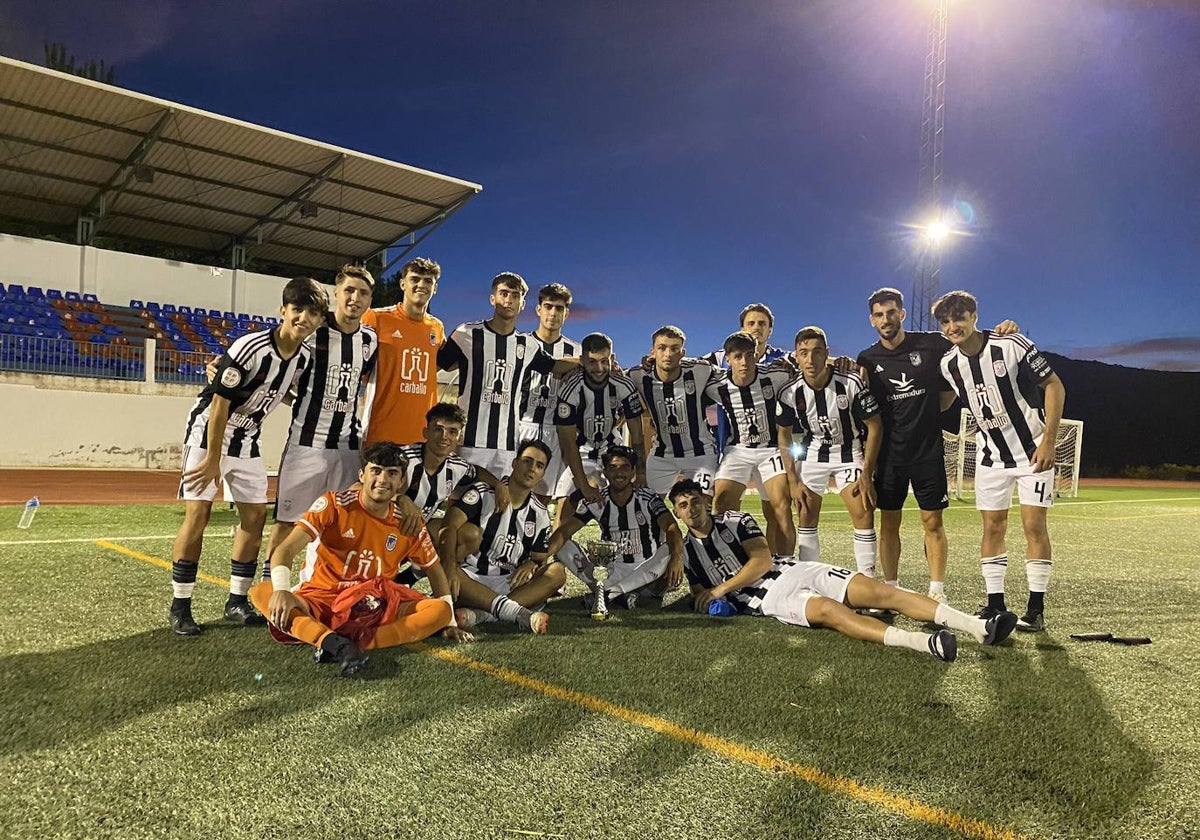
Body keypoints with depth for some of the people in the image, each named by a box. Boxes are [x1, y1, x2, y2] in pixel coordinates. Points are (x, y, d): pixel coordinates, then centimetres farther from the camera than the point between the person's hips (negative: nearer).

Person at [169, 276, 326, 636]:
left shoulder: (305, 357, -6)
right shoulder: (249, 348, -26)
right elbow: (220, 403, -21)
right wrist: (213, 460, -17)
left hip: (246, 439, 7)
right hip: (209, 431, -7)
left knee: (256, 515, 4)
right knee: (198, 513, -9)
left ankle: (237, 602, 15)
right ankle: (180, 607, 2)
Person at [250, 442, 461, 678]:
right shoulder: (333, 505, -6)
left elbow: (435, 571, 15)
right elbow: (285, 550, -13)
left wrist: (450, 621, 8)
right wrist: (282, 591, -32)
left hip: (374, 608, 2)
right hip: (320, 602, -1)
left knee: (440, 610, -23)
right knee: (262, 592, -29)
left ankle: (355, 642, -41)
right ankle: (336, 643, -51)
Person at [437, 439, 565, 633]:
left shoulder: (540, 514, 10)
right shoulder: (482, 494, -3)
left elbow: (540, 558, 15)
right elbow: (449, 526, -17)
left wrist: (532, 564, -11)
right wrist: (450, 568, -33)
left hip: (510, 584, 4)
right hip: (470, 581, -3)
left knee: (557, 572, -20)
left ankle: (480, 614, -35)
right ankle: (513, 610, -38)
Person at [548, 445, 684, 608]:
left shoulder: (648, 499, -8)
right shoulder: (596, 502, -1)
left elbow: (672, 529, -25)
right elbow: (564, 531, -8)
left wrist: (677, 557, -46)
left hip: (646, 576, -2)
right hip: (612, 572, 2)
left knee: (670, 550, -32)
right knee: (563, 547, -14)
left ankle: (608, 591, -27)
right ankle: (619, 594, -26)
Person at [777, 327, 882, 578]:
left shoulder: (851, 384, -23)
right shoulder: (790, 393, -16)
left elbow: (874, 426, -13)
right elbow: (783, 435, -2)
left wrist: (867, 474, -15)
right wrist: (793, 481, -5)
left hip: (850, 453, -2)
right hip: (812, 455, 2)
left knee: (864, 515, -14)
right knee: (807, 518, 1)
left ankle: (868, 580, -4)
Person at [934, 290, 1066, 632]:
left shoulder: (1011, 345, -18)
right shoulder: (948, 365, -4)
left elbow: (1054, 386, -14)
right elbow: (944, 403, 10)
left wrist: (1049, 440, -18)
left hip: (1034, 450, -4)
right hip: (991, 456, 4)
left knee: (1034, 525, -5)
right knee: (992, 527, 4)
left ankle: (1036, 609, 3)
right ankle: (995, 604, 12)